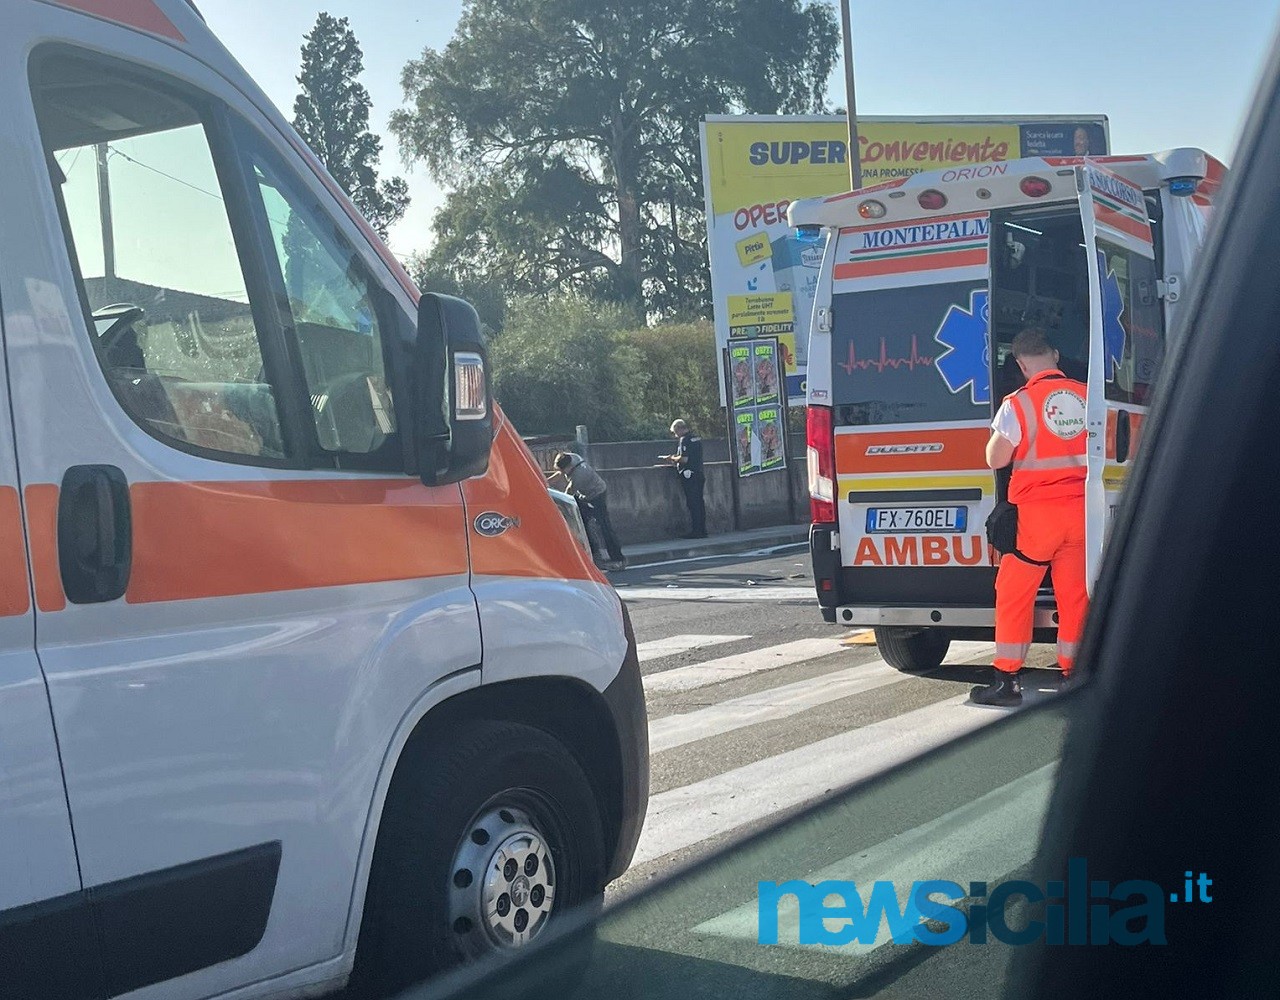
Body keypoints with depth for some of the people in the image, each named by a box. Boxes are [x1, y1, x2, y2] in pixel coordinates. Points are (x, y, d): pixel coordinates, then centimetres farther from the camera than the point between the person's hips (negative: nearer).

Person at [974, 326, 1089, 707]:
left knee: (1014, 593, 3)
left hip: (1037, 510, -4)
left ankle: (1007, 679, 3)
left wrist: (1001, 433, 10)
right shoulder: (1087, 396, 4)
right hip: (1081, 508, 5)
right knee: (1074, 593, 10)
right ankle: (1071, 673, 16)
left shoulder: (1018, 403, -10)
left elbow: (995, 459, -7)